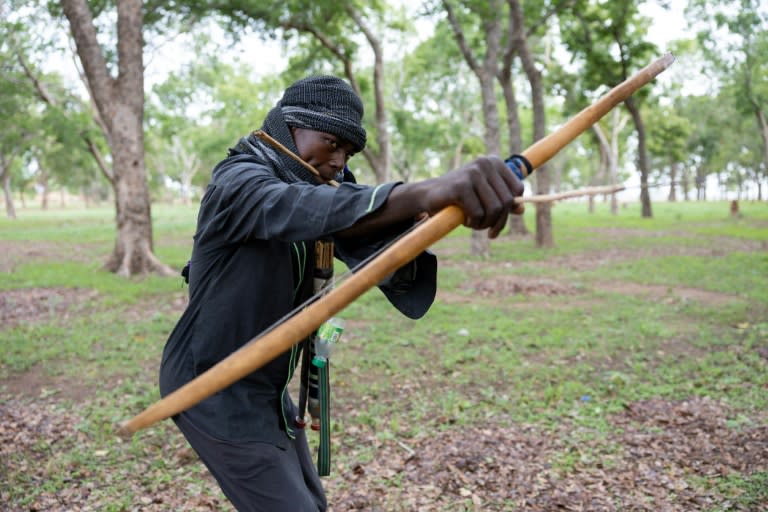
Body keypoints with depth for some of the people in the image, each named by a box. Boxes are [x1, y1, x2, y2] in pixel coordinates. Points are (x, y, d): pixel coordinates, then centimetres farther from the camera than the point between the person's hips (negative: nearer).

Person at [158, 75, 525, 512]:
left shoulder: (313, 190, 6)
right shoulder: (237, 180, -19)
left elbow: (364, 236, -13)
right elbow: (293, 210, -43)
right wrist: (422, 194, -59)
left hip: (266, 389, 9)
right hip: (215, 392, -8)